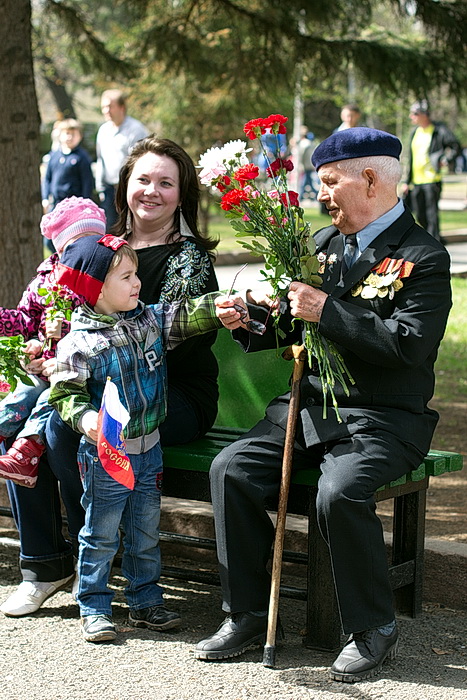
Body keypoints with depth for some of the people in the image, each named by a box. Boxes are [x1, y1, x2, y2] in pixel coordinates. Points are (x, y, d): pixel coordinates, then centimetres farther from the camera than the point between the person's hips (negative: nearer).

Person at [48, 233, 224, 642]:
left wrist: (219, 307, -21)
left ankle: (146, 602, 27)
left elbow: (188, 318, -3)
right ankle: (95, 609, 17)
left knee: (146, 534, 15)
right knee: (101, 536, 5)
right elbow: (65, 393, -12)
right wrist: (85, 417, -30)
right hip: (106, 453, -5)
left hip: (149, 450, 5)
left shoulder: (150, 322, 2)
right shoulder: (80, 344, -14)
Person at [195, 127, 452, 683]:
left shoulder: (423, 257, -8)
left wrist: (328, 312, -21)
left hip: (382, 421, -7)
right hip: (308, 407, 7)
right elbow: (292, 327, 21)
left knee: (339, 492, -32)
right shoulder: (324, 243, 15)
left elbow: (410, 344, -22)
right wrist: (249, 320, 0)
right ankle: (246, 614, 0)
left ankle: (373, 629, -9)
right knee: (231, 469, -12)